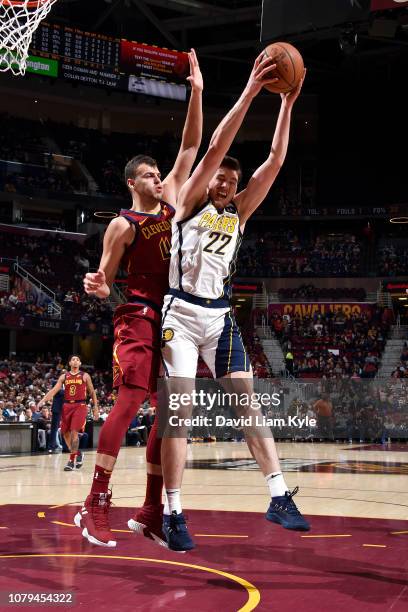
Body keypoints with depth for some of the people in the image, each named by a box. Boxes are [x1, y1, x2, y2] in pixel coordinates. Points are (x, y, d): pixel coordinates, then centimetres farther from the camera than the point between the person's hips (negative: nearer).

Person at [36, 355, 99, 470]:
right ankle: (78, 454, 26)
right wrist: (42, 401, -10)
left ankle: (72, 460, -11)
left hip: (80, 406, -4)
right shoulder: (64, 377, 10)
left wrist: (96, 408, 3)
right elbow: (54, 390, 2)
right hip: (67, 406, 4)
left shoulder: (85, 376, 4)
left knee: (74, 431, -16)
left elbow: (92, 392, 8)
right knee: (65, 432, 6)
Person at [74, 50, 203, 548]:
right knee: (128, 402, -17)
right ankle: (95, 505, -13)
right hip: (137, 318, -7)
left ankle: (151, 511, 10)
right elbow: (105, 281, -2)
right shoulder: (122, 225, -2)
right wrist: (95, 286, -26)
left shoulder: (170, 201, 13)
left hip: (173, 319, 7)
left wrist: (196, 94, 5)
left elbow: (190, 147, 12)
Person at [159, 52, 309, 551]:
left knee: (249, 402, -2)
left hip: (220, 317, 5)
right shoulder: (190, 202, 3)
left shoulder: (239, 212, 15)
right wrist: (249, 93, -13)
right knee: (178, 410, -7)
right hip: (181, 313, -5)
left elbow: (275, 161, 7)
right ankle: (172, 514, -4)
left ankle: (279, 497, -2)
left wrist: (287, 104, 1)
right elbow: (215, 149, -10)